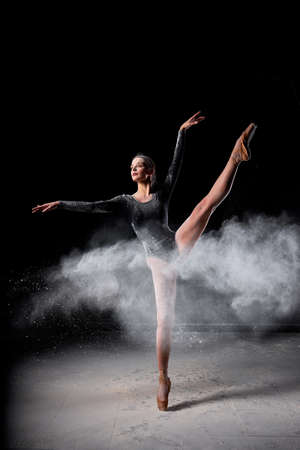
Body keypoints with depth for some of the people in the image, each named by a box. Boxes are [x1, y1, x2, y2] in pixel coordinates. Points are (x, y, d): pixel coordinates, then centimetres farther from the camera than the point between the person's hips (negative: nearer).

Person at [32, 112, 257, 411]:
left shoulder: (163, 192, 9)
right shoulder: (125, 201, 9)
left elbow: (176, 164, 0)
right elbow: (93, 206, -1)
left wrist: (182, 131, -9)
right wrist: (60, 204, -11)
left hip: (178, 246, 1)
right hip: (159, 262, -1)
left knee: (208, 201, -14)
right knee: (164, 319, -3)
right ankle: (163, 379, 8)